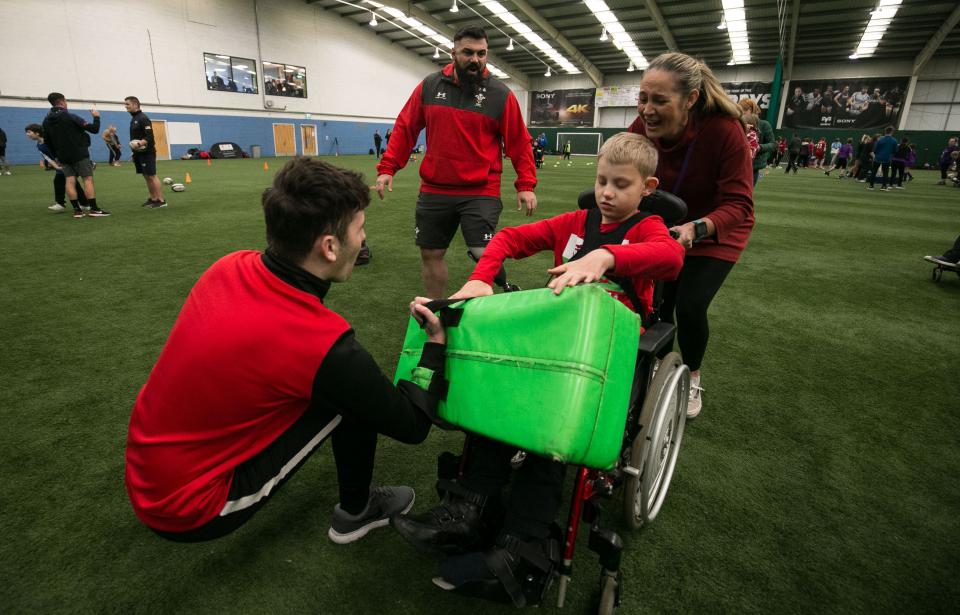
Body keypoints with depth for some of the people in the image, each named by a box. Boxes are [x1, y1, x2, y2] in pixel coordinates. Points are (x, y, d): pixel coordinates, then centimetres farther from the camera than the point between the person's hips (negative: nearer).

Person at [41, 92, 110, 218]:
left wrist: (55, 156, 24)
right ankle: (94, 209, -11)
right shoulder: (70, 117, -13)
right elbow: (94, 129, -15)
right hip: (79, 154, -6)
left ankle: (77, 210, -1)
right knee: (88, 179, -5)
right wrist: (96, 117, 3)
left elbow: (47, 142, 14)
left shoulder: (46, 120, 8)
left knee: (70, 181, 3)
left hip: (63, 156, 6)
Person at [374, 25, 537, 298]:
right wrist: (387, 168, 2)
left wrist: (526, 184, -7)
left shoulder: (501, 94, -2)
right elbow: (404, 129, 9)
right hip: (433, 192, 4)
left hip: (481, 193, -3)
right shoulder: (429, 86, 5)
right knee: (430, 254, 12)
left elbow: (519, 142, 1)